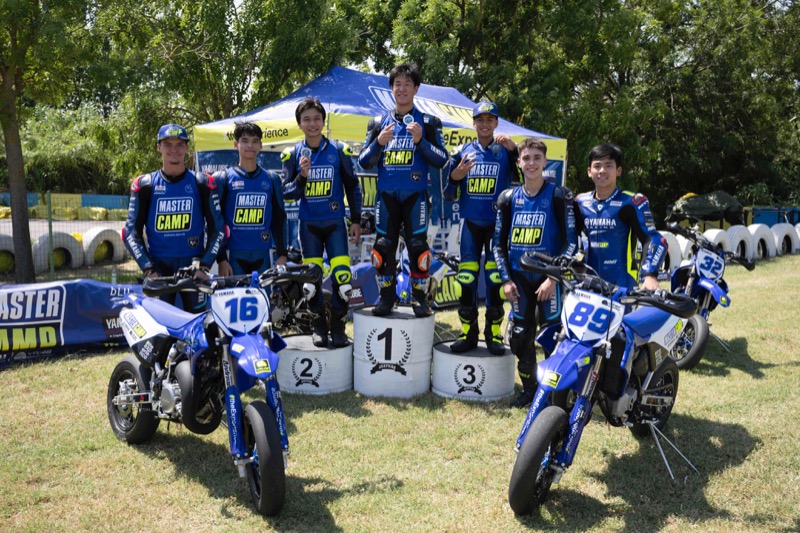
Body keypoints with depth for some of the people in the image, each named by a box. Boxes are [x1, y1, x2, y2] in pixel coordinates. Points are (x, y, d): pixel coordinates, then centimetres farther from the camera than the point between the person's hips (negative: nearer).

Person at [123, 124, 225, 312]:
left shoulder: (202, 184, 5)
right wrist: (148, 270, -8)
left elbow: (217, 229, 5)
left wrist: (204, 266, -5)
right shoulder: (145, 185, 5)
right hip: (158, 267, 0)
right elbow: (131, 232, 4)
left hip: (193, 265, 0)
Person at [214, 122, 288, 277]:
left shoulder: (272, 179, 11)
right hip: (233, 255, -2)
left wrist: (282, 254, 6)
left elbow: (279, 220, 13)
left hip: (262, 255, 2)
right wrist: (221, 259, -5)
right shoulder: (222, 178, 4)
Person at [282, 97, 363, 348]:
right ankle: (319, 324, 16)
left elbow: (352, 186, 7)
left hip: (335, 222, -1)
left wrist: (356, 220, 4)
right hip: (308, 224, 1)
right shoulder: (292, 155, 3)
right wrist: (302, 176, -19)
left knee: (342, 274, -10)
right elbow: (287, 193, 0)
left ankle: (338, 325, 4)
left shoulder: (339, 151, 2)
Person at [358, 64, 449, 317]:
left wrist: (421, 141, -17)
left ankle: (420, 299, 6)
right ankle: (386, 297, 13)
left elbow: (442, 159, -3)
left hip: (415, 195, -2)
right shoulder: (379, 123, 9)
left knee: (418, 247, -5)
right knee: (383, 247, 1)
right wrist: (378, 142, -12)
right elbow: (363, 162, 5)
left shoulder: (428, 122, 5)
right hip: (386, 195, 2)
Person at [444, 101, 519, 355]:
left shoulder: (506, 151, 2)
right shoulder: (462, 152, 7)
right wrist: (454, 178, -14)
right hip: (470, 223, 2)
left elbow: (523, 178, -15)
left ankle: (493, 334, 10)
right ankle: (468, 333, 11)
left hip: (498, 224, -2)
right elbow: (450, 195, 6)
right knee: (466, 280, 1)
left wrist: (514, 150, -24)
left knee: (495, 279, -1)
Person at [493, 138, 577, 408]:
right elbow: (499, 243, 12)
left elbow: (571, 242, -6)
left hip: (549, 278, -4)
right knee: (519, 337, 5)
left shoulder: (559, 196, -3)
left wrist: (553, 278, -13)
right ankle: (529, 388, 22)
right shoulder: (508, 198, 8)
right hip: (519, 278, 4)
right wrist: (506, 279, 2)